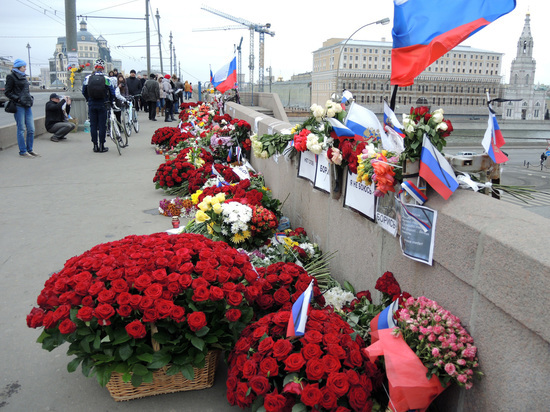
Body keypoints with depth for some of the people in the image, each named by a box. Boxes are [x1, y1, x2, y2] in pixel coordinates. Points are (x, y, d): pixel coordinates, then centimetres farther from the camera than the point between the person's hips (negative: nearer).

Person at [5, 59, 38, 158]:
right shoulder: (11, 77, -3)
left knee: (31, 129, 6)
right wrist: (18, 99, -14)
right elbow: (7, 92, -5)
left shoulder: (23, 76, 18)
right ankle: (22, 152, 3)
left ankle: (30, 150, 16)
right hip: (19, 106, -7)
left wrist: (31, 98, 11)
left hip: (27, 105, 7)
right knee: (21, 129, -3)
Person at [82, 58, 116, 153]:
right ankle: (102, 146, 5)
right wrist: (112, 102, 11)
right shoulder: (106, 79, -7)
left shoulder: (88, 78, -1)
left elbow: (84, 92, 7)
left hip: (91, 105, 2)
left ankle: (95, 146, 11)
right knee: (102, 125, 3)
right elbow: (112, 92, -4)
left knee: (93, 125, 8)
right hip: (102, 105, -2)